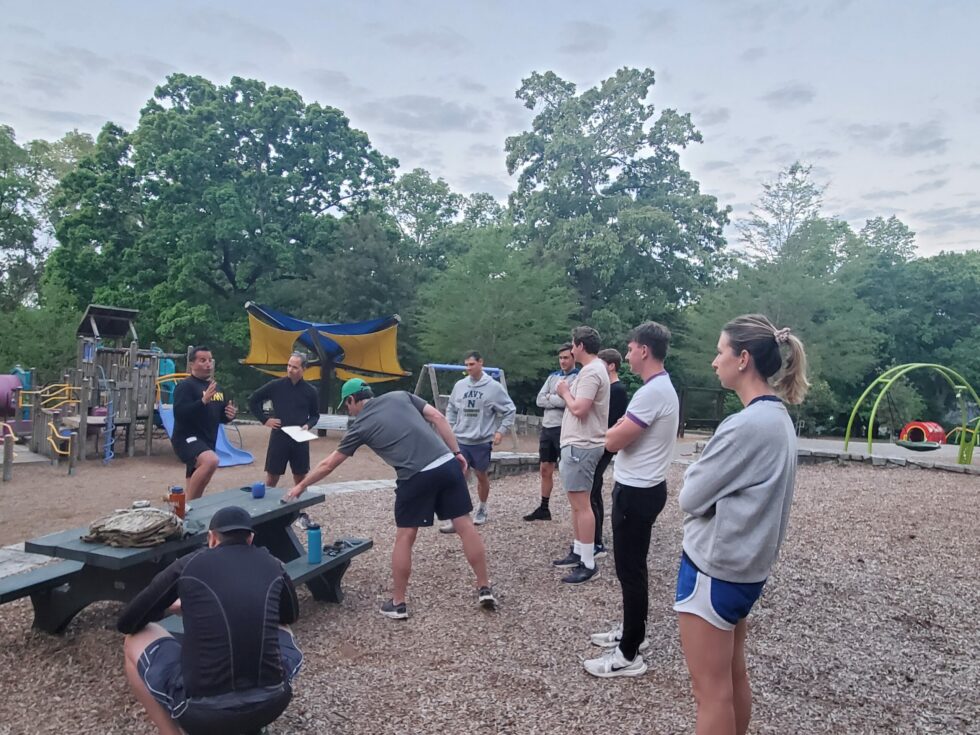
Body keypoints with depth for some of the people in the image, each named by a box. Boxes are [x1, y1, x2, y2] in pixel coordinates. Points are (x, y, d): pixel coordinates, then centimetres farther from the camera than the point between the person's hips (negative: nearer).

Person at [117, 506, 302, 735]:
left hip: (205, 711, -2)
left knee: (135, 640, 21)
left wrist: (177, 606, 34)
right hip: (271, 703, 3)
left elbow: (126, 623, 15)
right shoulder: (272, 565, 9)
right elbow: (291, 615, 29)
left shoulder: (188, 565, 4)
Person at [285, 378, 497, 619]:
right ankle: (485, 590, 18)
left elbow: (328, 464, 19)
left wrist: (301, 486, 32)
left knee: (404, 537, 11)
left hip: (416, 477, -4)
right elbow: (437, 417, 9)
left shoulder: (360, 425, 11)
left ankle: (398, 603, 20)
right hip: (447, 463, 4)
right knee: (465, 525, 11)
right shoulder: (401, 396, 18)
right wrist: (456, 452, 11)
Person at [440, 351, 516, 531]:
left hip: (482, 441, -1)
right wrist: (450, 428, 5)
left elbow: (510, 410, -1)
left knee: (482, 476, 15)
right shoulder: (459, 385, 1)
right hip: (460, 440, 2)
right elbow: (451, 408, 14)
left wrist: (501, 431, -6)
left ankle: (482, 509, 35)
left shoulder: (494, 387, -8)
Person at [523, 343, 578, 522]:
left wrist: (550, 397, -7)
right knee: (545, 470, 14)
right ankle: (544, 508, 25)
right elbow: (539, 400, 5)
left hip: (564, 429, -7)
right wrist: (558, 399, -10)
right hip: (547, 427, 7)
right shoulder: (553, 376, 14)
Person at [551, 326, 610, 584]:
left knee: (581, 505, -8)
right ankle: (578, 553, 26)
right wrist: (568, 393, 6)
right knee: (577, 503, 17)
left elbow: (579, 409, -24)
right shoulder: (594, 369, 16)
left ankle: (588, 564, -4)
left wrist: (565, 392, -8)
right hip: (579, 444, 11)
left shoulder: (591, 371, -18)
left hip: (581, 446, -11)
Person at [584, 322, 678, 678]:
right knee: (631, 567, 20)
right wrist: (623, 428, 0)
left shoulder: (652, 392, -23)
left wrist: (618, 427, -3)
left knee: (630, 570, -2)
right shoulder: (662, 387, 11)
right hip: (641, 487, 10)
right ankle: (632, 631, 34)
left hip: (636, 492, -10)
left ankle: (629, 655, 9)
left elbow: (613, 441, -22)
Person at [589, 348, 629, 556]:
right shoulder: (606, 388, 14)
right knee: (594, 494, 13)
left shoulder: (618, 390, -14)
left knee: (588, 495, -10)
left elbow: (612, 423, -20)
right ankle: (595, 541, 22)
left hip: (603, 449, -10)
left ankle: (597, 544, -4)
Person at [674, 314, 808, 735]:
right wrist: (704, 480, -2)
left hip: (714, 567, -9)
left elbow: (691, 497, -17)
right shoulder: (778, 418, 6)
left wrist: (695, 475, 1)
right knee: (733, 677, 21)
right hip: (745, 565, 9)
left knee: (710, 689, 4)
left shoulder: (746, 424, -24)